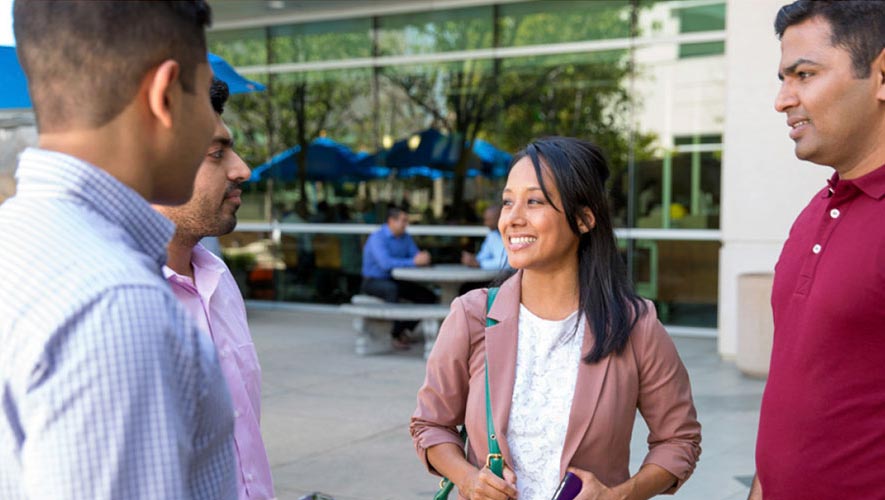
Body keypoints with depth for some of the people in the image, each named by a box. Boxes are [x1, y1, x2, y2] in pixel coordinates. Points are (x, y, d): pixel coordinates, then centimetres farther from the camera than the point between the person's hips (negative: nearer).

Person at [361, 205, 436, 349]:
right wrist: (413, 262, -36)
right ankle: (396, 335, -28)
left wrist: (423, 258, -26)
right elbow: (386, 263, -34)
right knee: (392, 289, -40)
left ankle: (403, 329, 3)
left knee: (429, 297, -6)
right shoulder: (377, 238, -20)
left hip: (395, 280, 7)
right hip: (373, 281, -7)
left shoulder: (406, 238, 4)